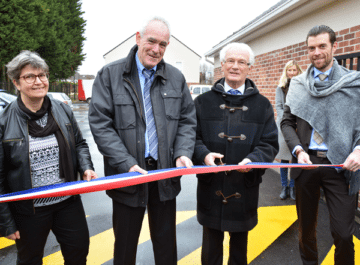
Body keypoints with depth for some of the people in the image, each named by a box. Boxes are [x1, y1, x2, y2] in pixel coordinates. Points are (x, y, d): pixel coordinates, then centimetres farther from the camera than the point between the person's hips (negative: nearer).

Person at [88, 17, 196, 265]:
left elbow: (187, 120, 9)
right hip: (127, 176, -2)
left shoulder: (176, 77, 7)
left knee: (167, 244, 18)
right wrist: (127, 164, -18)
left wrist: (183, 153, -9)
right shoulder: (110, 74, -4)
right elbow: (100, 124, -10)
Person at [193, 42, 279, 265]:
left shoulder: (262, 105, 6)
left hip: (245, 186, 1)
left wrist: (253, 160, -19)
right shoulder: (204, 102, 5)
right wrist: (203, 154, -19)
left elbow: (270, 144, 1)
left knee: (240, 245, 20)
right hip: (211, 185, 0)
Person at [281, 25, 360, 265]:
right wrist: (298, 150, -9)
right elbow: (287, 123, 6)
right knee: (306, 225, 16)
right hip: (306, 162, 2)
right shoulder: (298, 84, 6)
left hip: (340, 164, -1)